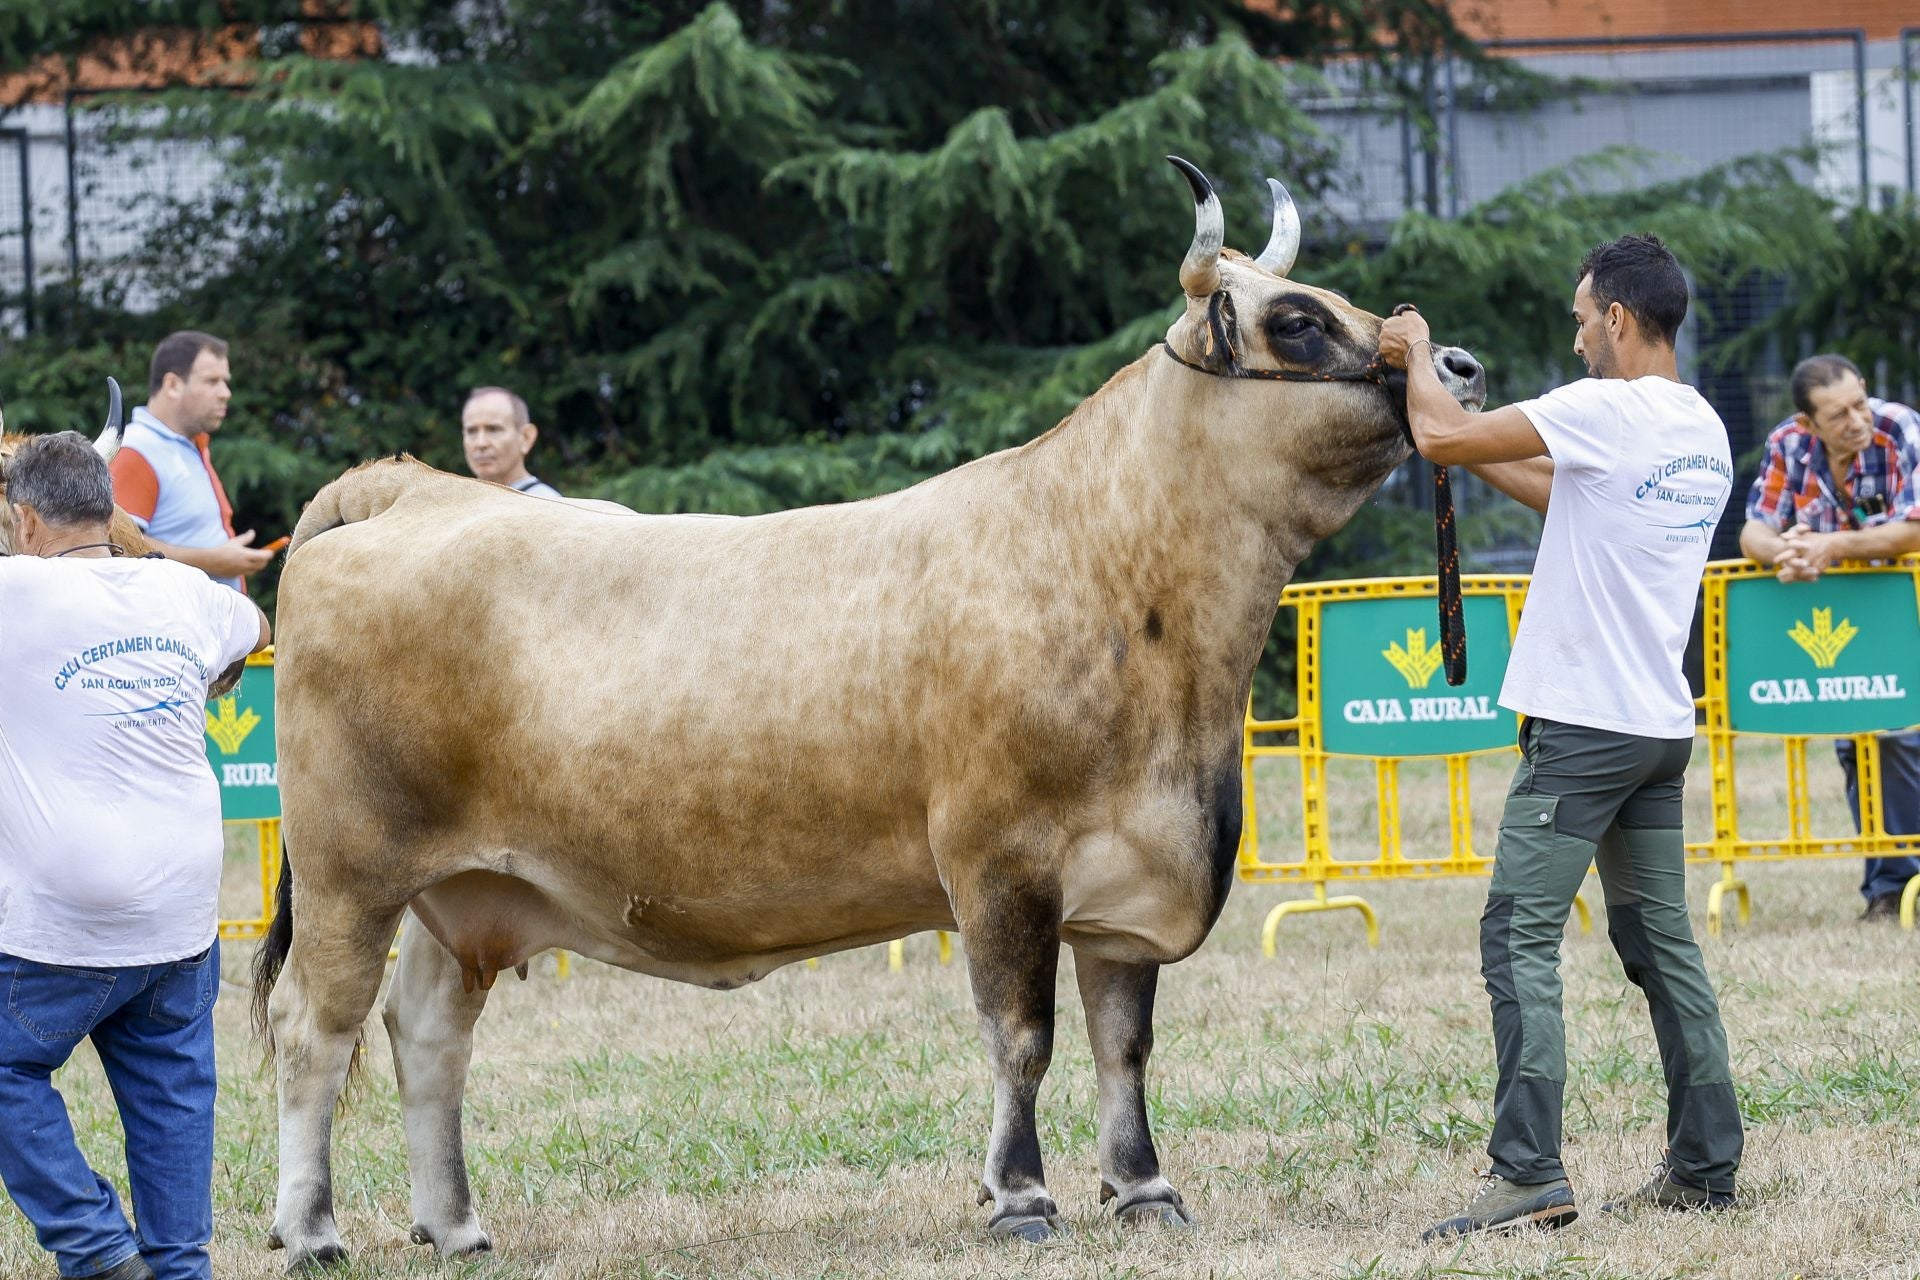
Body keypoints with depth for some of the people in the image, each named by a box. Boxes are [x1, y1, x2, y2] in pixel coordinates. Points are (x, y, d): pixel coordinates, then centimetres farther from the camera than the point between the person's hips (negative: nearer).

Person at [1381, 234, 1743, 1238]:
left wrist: (1416, 354, 3)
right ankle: (1706, 1164, 13)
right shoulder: (1705, 431, 12)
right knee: (1662, 942, 13)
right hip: (1662, 726, 8)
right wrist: (1479, 456, 25)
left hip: (1583, 724, -8)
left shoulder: (1604, 410, -15)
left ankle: (1529, 1174, -15)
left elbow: (1440, 437, -15)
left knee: (1520, 943, -8)